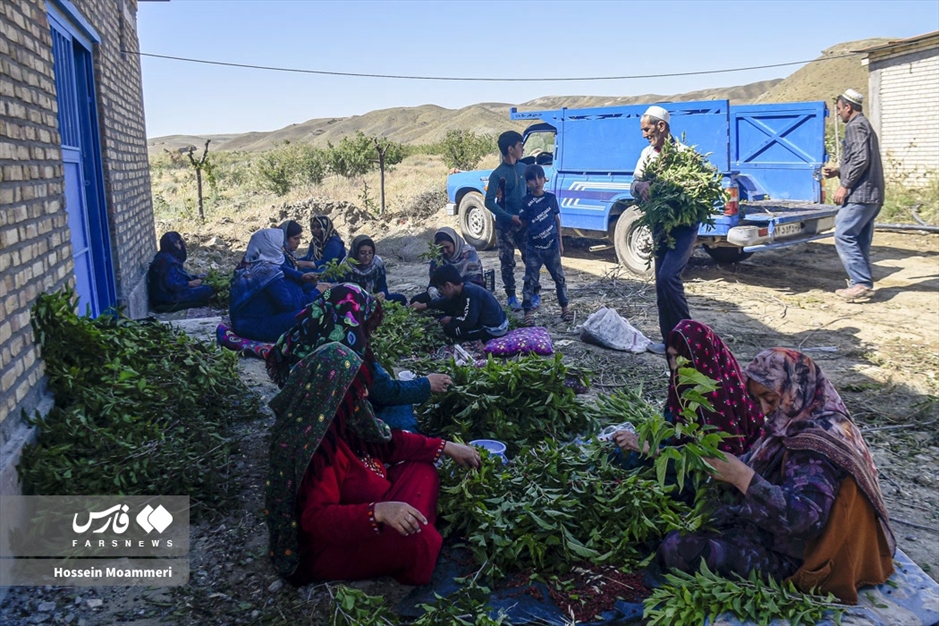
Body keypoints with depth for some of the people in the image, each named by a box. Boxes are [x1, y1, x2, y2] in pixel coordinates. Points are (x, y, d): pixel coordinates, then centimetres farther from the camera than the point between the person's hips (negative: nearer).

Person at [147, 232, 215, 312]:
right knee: (207, 290, -15)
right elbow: (172, 285, -27)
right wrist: (191, 283, -17)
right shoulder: (168, 261, -24)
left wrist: (194, 278, 7)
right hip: (169, 297, -10)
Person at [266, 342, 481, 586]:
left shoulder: (343, 421, -3)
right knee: (416, 539, -28)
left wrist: (445, 447, 6)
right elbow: (317, 518, -34)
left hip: (361, 523, 10)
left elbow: (389, 442, 10)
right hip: (330, 546, -10)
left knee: (422, 471, 8)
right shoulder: (316, 449, -30)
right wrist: (378, 512, -47)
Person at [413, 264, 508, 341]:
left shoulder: (470, 293, -25)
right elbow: (446, 301, 24)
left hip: (494, 330, -10)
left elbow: (468, 321, -27)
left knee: (449, 329, -10)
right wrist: (424, 306, 29)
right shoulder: (464, 289, 5)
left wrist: (451, 319, -8)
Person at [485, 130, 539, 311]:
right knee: (507, 262, 4)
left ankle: (535, 293, 13)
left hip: (524, 223, 4)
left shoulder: (523, 168, 4)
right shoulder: (497, 174, -10)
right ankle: (511, 296, 14)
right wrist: (511, 217, -20)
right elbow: (489, 202, -14)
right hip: (505, 225, -4)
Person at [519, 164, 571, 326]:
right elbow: (524, 223, 1)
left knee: (559, 278, 10)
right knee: (530, 280, -1)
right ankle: (528, 312, 5)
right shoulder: (526, 201, -6)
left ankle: (564, 308, 22)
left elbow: (557, 220, 8)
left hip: (552, 246, 2)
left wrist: (560, 242, 8)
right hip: (534, 248, -2)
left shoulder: (551, 197, 1)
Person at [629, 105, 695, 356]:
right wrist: (642, 187, -13)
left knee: (668, 277, -20)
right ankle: (670, 340, 19)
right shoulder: (647, 154, 10)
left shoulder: (684, 153, -11)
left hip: (683, 226, -7)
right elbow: (634, 185, 10)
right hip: (659, 225, 7)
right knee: (663, 281, 9)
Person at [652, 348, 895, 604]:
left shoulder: (818, 444, -30)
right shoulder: (798, 424, -1)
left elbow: (801, 517, -39)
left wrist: (742, 476, -39)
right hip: (771, 529, 10)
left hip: (791, 559, -10)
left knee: (677, 549, -12)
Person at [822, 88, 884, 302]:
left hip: (860, 194, -10)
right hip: (872, 194, 10)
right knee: (860, 240, 11)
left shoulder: (855, 126, -8)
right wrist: (838, 171, 21)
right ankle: (862, 283, 13)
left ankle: (861, 284, -14)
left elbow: (860, 159, -19)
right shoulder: (865, 125, 24)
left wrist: (844, 185, -17)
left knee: (844, 236, -12)